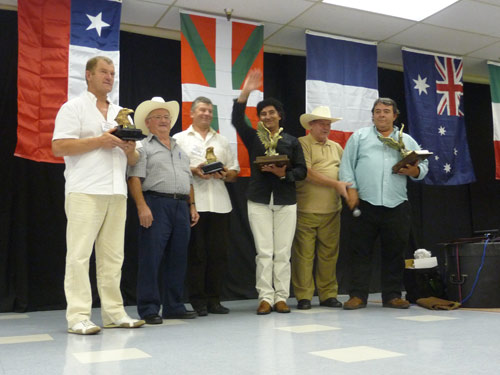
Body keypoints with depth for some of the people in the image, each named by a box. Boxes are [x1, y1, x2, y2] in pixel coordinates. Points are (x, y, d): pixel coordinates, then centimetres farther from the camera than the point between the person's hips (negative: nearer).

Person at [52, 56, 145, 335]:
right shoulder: (73, 108, 5)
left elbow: (133, 160, 21)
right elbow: (59, 147, -8)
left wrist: (130, 149, -3)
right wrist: (99, 140, -11)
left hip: (117, 193, 6)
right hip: (85, 192, -5)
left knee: (113, 256, 6)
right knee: (79, 255, -6)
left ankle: (114, 312, 12)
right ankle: (78, 317, -2)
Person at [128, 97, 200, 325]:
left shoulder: (180, 150, 24)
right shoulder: (143, 148, 3)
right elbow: (134, 179, -7)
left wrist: (192, 206, 15)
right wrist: (142, 206, -18)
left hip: (181, 206, 6)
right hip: (156, 205, -6)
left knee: (178, 259, 8)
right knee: (151, 259, -6)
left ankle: (174, 307, 16)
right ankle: (149, 309, 1)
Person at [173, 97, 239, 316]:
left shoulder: (222, 141, 22)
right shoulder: (180, 139, 11)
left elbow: (235, 172, 19)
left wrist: (226, 174, -3)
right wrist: (193, 171, -14)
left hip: (219, 204, 4)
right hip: (193, 203, -3)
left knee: (219, 252, 2)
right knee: (196, 253, -2)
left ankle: (214, 300, 12)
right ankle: (198, 301, 7)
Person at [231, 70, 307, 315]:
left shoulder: (292, 142, 9)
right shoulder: (254, 138, 9)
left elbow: (302, 170, 4)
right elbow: (237, 120, -7)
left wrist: (284, 173, -15)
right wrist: (245, 94, -17)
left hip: (286, 202, 0)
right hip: (259, 201, 0)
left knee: (283, 253, 2)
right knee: (264, 252, -1)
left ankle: (281, 297, 9)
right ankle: (265, 297, 5)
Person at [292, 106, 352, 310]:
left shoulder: (336, 147, 20)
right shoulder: (301, 144, -1)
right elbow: (307, 173, -11)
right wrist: (336, 184, -13)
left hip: (332, 210, 5)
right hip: (306, 210, -5)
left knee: (329, 253, 7)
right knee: (304, 254, -1)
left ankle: (328, 295, 17)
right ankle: (303, 296, 8)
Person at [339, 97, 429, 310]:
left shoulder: (407, 140, 18)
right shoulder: (359, 137, 12)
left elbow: (423, 166, 16)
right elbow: (347, 165, 5)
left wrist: (414, 171, -6)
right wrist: (351, 189, -6)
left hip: (397, 206, 2)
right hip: (365, 205, -2)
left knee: (395, 252, 6)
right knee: (361, 251, 0)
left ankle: (392, 296, 16)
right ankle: (358, 295, 7)